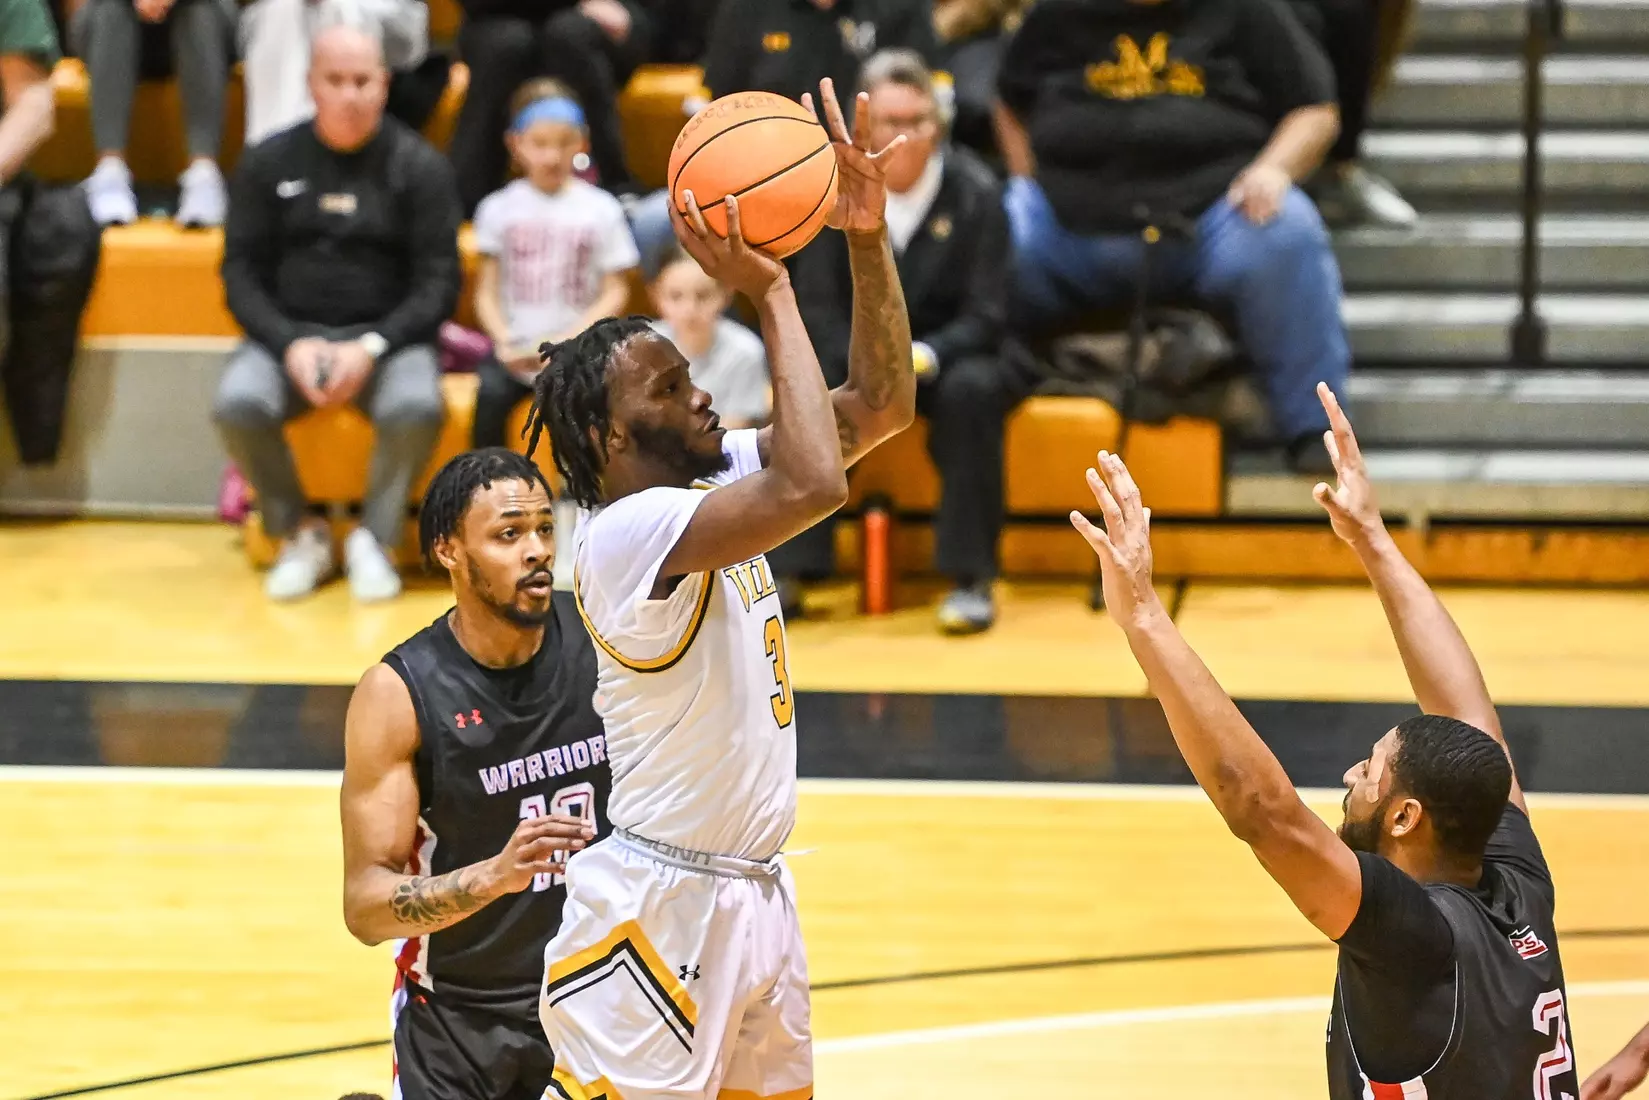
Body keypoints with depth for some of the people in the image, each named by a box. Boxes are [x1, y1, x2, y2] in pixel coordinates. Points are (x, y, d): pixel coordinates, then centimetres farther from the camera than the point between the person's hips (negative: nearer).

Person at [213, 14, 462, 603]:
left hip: (387, 337, -1)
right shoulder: (268, 163, 6)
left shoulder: (420, 167, 2)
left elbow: (438, 282, -1)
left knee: (417, 408, -34)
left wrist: (373, 346, -16)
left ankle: (375, 538, -9)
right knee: (237, 405, -30)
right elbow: (241, 271, 4)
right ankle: (298, 534, -6)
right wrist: (291, 343, -14)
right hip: (288, 332, 1)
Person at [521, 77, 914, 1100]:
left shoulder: (714, 480, 8)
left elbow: (881, 405, 11)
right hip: (659, 905, -9)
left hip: (754, 894, 9)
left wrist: (868, 237, -3)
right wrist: (770, 294, -26)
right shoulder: (628, 533, -19)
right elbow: (814, 485, -33)